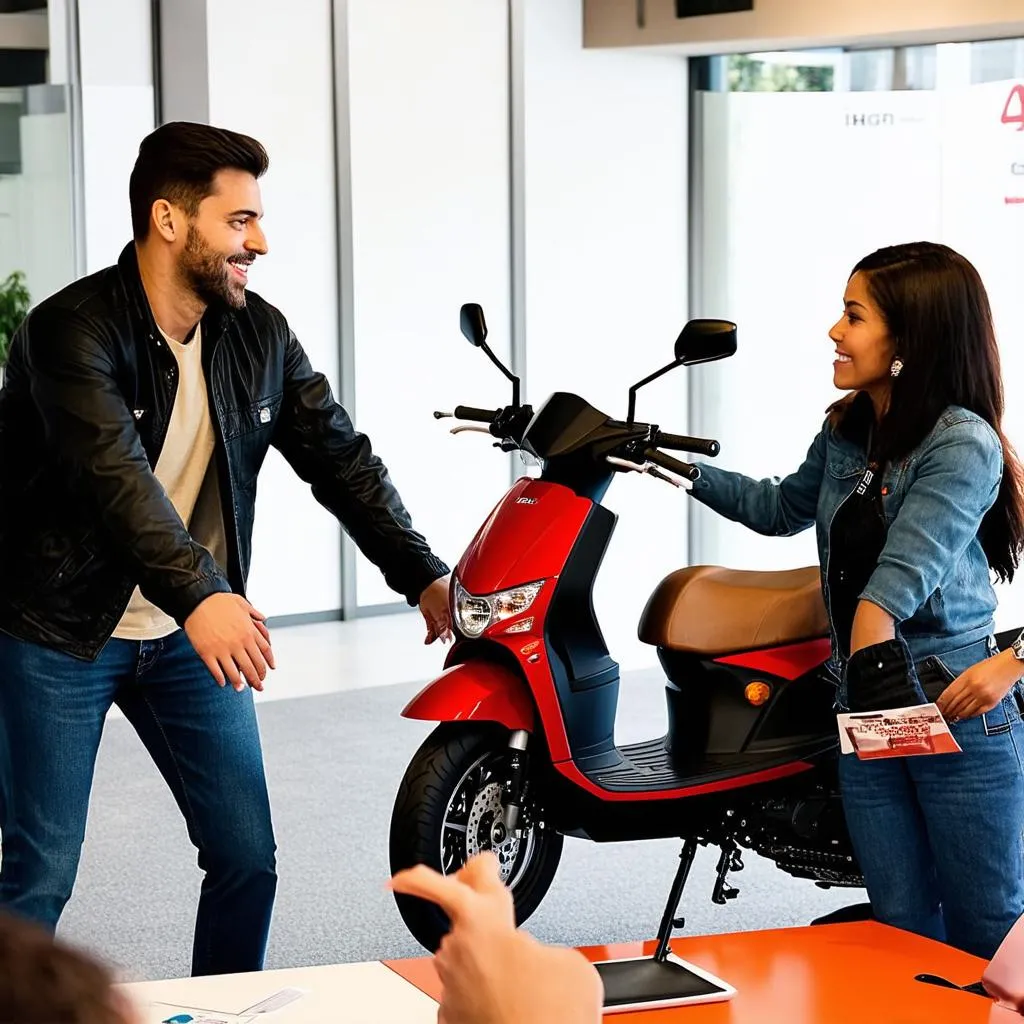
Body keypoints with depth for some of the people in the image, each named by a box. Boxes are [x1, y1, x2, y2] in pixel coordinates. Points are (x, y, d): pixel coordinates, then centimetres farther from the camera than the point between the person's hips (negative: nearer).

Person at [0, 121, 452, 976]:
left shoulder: (260, 336, 0)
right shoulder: (73, 330, -20)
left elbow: (341, 458, 2)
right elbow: (115, 476, -34)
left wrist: (424, 576, -10)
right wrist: (200, 598, -48)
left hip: (195, 636, 6)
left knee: (247, 859, 5)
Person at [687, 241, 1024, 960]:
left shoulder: (963, 445, -13)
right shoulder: (847, 431, 10)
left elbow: (901, 575, -24)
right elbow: (783, 508, 28)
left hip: (959, 714, -7)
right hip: (866, 712, 7)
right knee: (903, 928, 8)